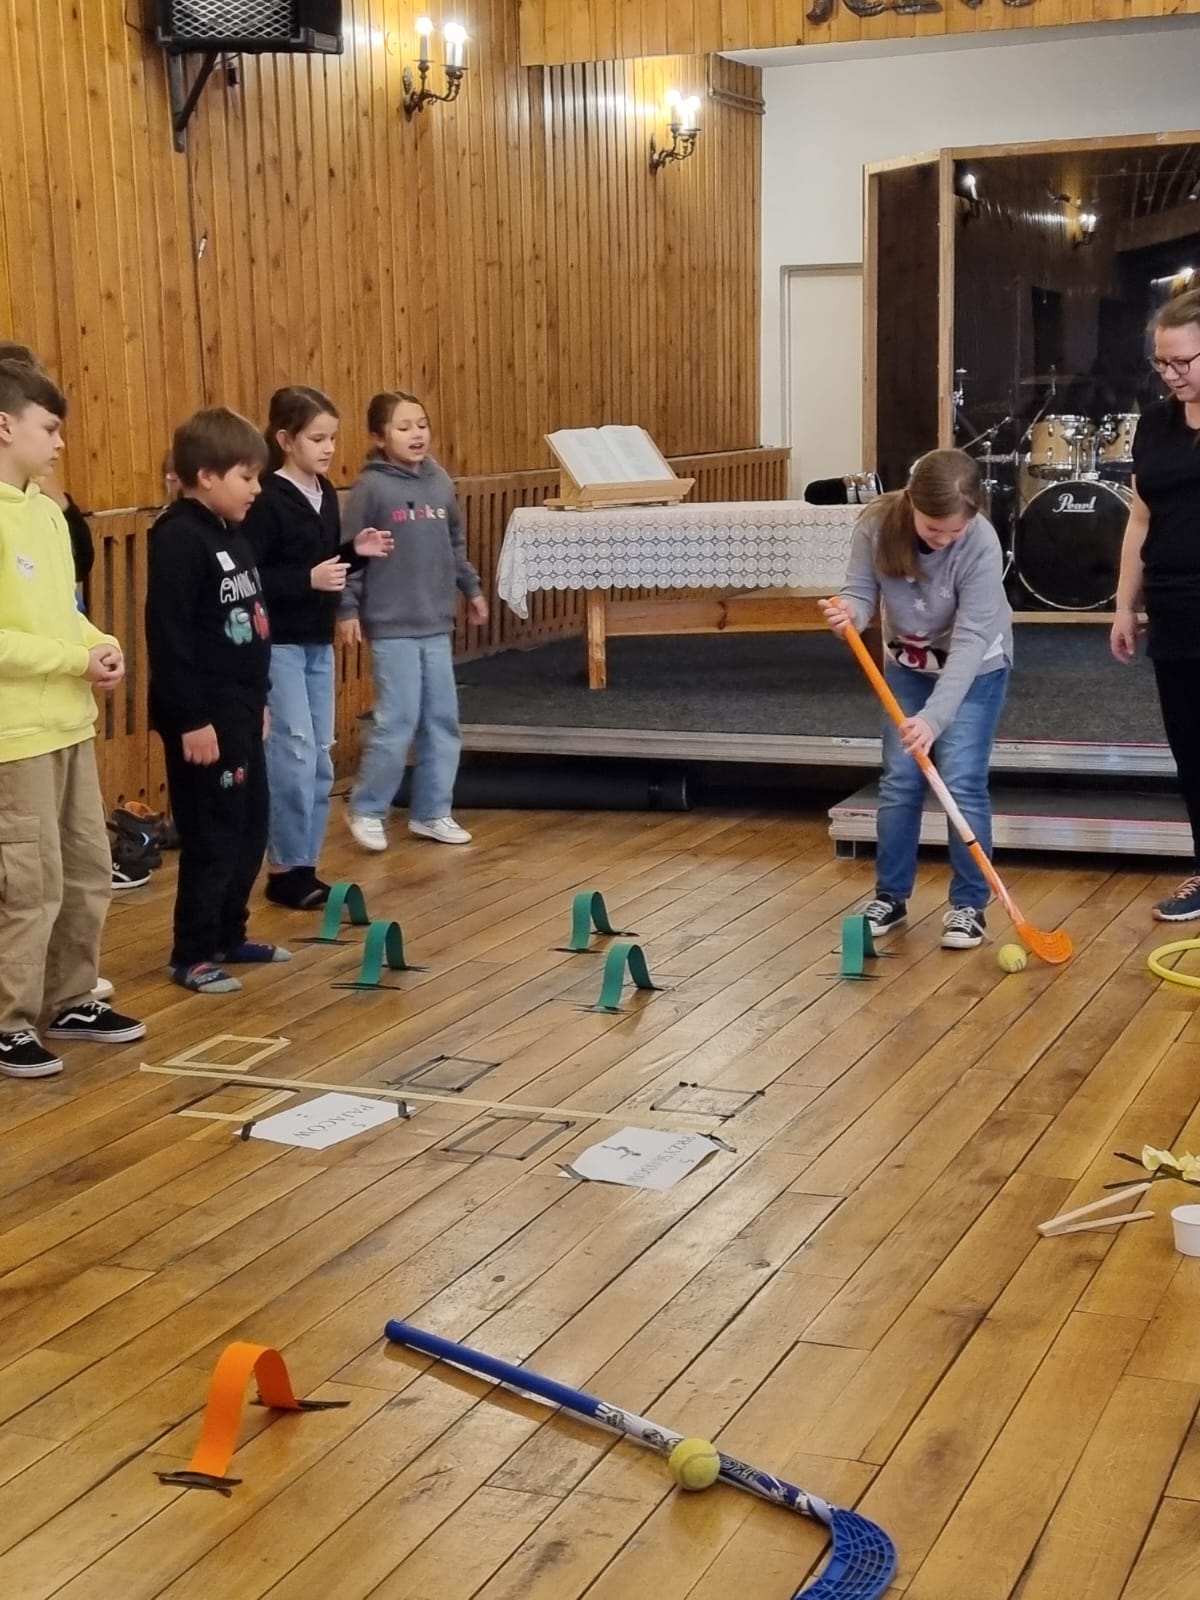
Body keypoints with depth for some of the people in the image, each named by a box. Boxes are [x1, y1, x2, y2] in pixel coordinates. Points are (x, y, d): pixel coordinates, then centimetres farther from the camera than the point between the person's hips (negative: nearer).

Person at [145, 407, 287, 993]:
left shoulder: (231, 534, 11)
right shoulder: (179, 539, -18)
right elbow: (168, 636, -22)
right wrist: (191, 720, -22)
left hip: (240, 709, 10)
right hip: (205, 716, -10)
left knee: (250, 829, 15)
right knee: (213, 837, -3)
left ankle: (229, 937, 28)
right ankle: (192, 955, 7)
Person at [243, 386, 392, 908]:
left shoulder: (325, 494, 9)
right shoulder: (267, 501, -15)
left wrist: (355, 553, 1)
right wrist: (308, 580, -26)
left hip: (319, 643, 8)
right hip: (278, 644, -8)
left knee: (320, 758, 10)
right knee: (294, 754, -9)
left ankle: (304, 865, 18)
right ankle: (283, 869, 1)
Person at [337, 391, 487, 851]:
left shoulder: (440, 482, 7)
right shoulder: (371, 487, -10)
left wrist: (471, 588, 21)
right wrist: (347, 609, -12)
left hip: (437, 625, 6)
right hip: (391, 627, -6)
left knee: (442, 721, 8)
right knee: (398, 721, -6)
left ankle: (431, 813, 20)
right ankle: (366, 810, 11)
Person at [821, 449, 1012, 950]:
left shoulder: (981, 545, -33)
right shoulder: (877, 524, -24)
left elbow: (970, 640, -34)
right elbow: (863, 589, -15)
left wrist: (934, 716, -41)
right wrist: (849, 611, -41)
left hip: (974, 668, -3)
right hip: (907, 663, 4)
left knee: (962, 783, -10)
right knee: (899, 782, 3)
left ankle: (968, 905, 3)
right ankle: (890, 897, 17)